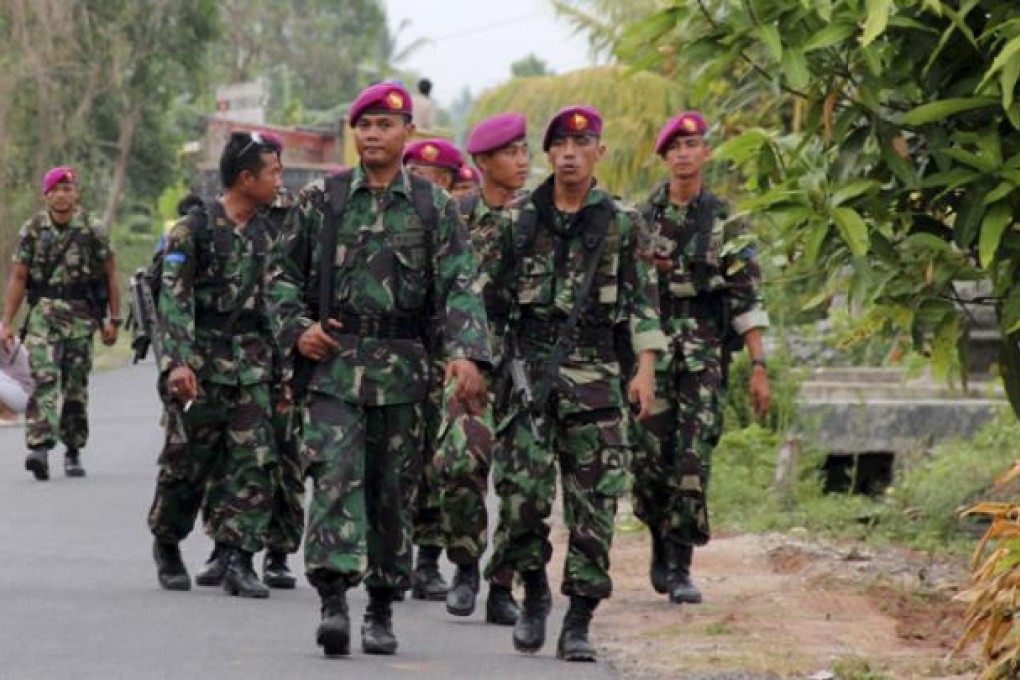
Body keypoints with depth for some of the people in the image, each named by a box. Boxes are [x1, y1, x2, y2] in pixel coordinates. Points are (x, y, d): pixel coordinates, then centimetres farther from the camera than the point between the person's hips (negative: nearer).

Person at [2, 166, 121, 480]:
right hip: (42, 315, 0)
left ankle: (73, 452, 20)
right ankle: (40, 448, -27)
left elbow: (110, 275, 7)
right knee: (45, 378, -16)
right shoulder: (33, 230, 2)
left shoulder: (91, 231, 0)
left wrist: (114, 319, 4)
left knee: (76, 388, 5)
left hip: (80, 317, 0)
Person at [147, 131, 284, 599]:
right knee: (187, 462, 4)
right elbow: (173, 299, -13)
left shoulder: (266, 233, 12)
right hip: (200, 361, -5)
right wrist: (178, 361, -24)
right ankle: (166, 545, 27)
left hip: (250, 362, 5)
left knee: (254, 462, -9)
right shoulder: (194, 229, -7)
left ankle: (238, 560, -10)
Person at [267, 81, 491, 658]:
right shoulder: (321, 199, 6)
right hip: (333, 362, -1)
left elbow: (461, 286, -4)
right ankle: (334, 603, -22)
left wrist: (468, 354, -19)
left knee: (393, 491, 7)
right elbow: (284, 275, 13)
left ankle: (382, 610, 18)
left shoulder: (435, 207, 4)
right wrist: (297, 329, -5)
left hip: (403, 368, 1)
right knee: (335, 479, -15)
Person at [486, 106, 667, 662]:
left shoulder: (622, 222, 6)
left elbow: (643, 300, 5)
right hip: (529, 361, 0)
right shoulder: (518, 219, 8)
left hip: (594, 370, 0)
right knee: (522, 488, -11)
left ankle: (578, 623, 4)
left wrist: (646, 368, -4)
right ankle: (534, 591, 12)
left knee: (594, 502, -2)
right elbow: (488, 290, 11)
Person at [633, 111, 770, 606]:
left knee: (693, 461, -8)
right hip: (649, 351, 1)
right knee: (649, 458, 0)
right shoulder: (640, 218, 7)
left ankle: (679, 567, -5)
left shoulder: (724, 224, 4)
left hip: (704, 358, -1)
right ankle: (660, 549, 22)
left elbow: (747, 300, 2)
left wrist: (759, 367, -4)